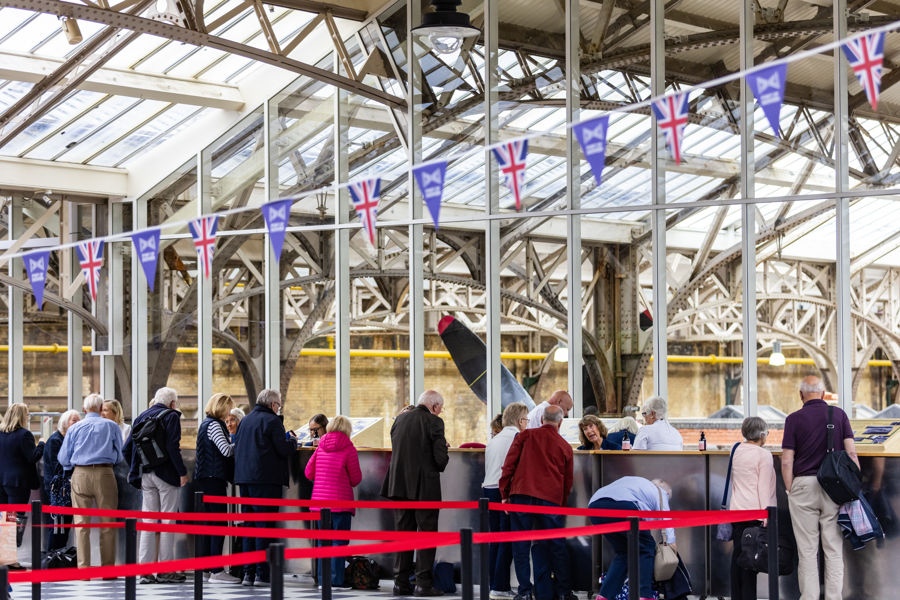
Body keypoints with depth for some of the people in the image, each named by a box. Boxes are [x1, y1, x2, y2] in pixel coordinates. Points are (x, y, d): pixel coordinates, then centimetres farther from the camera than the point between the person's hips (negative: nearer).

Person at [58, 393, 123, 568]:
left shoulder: (74, 428, 8)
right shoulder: (111, 426, 6)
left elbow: (64, 459, 9)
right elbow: (119, 455, 10)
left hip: (80, 475, 1)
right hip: (105, 474, -1)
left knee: (81, 523, 2)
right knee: (107, 523, 4)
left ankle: (83, 567, -3)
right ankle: (108, 567, 4)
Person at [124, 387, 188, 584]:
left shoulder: (141, 417, 14)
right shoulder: (171, 416, -5)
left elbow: (128, 449, 11)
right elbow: (172, 447, -16)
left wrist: (137, 474, 15)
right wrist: (182, 472, -11)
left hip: (146, 476, 6)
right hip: (166, 475, -6)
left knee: (148, 521, 7)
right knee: (168, 521, -1)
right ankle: (165, 571, -1)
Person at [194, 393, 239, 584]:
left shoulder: (206, 424, 20)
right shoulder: (214, 425, -11)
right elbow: (226, 450, -17)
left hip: (203, 479, 10)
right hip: (214, 478, -10)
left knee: (206, 524, 11)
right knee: (218, 523, -9)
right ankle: (216, 571, -11)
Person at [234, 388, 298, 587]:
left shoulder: (246, 420, 15)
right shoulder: (272, 421, -8)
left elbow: (237, 447, 21)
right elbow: (283, 449, -13)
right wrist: (293, 440, 8)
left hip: (244, 477, 7)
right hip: (265, 479, -7)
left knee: (249, 525, 11)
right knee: (264, 525, -4)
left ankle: (248, 573, 12)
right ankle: (261, 574, -6)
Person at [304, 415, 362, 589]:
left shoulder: (320, 447, 6)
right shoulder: (348, 448, -6)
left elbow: (309, 473, 10)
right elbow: (356, 478, -2)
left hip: (321, 500, 5)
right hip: (341, 500, -4)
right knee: (339, 541, -1)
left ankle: (323, 579, 13)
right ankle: (336, 579, -3)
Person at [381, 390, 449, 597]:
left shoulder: (400, 419, 10)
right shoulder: (434, 422, -9)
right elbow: (441, 458, -14)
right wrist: (440, 466, 9)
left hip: (399, 485, 6)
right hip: (425, 487, -5)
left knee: (403, 532, 10)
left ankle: (401, 582, 11)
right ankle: (423, 583, -2)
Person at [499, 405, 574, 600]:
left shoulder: (525, 436, 8)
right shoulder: (565, 446, 12)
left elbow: (509, 465, 3)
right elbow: (568, 480, 17)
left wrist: (505, 494, 7)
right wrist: (561, 504, 27)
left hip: (521, 495, -1)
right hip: (550, 499, 1)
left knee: (521, 546, 5)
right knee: (556, 545, 10)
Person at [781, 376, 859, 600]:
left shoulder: (794, 419, -1)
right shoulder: (839, 415, 5)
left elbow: (786, 461, -4)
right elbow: (851, 453, 0)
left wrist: (790, 492, 4)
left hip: (803, 484, -1)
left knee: (807, 550, 3)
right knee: (834, 548, 6)